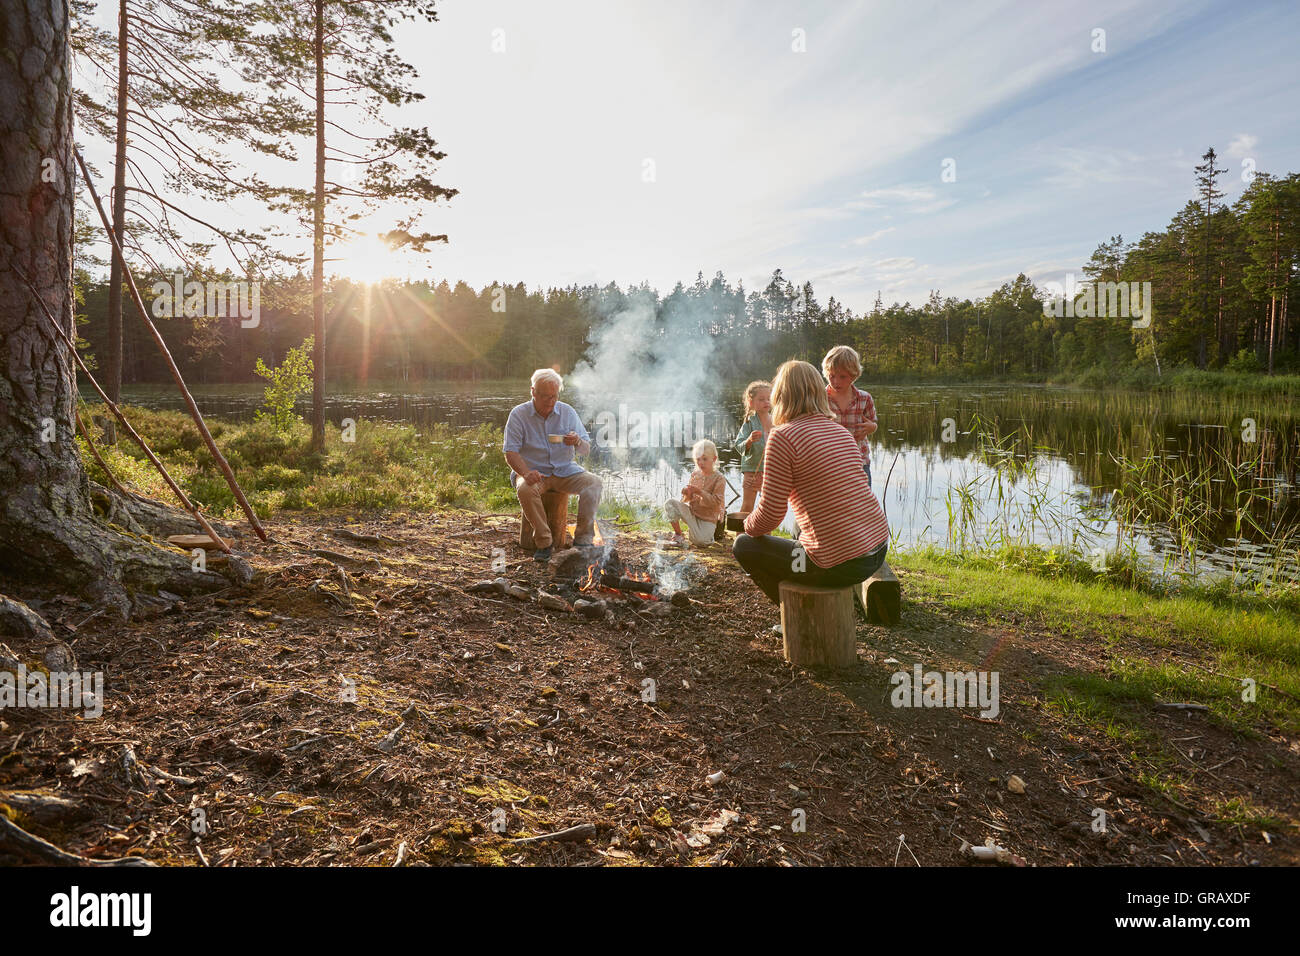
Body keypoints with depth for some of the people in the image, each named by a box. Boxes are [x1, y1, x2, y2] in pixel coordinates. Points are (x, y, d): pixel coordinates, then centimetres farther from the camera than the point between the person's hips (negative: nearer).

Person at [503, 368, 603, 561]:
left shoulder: (567, 412, 1)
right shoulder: (518, 414, -5)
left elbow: (586, 450, 2)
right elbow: (510, 453, -10)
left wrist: (578, 442, -24)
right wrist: (526, 473, -30)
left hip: (565, 471, 2)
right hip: (534, 471, -2)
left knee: (593, 482, -24)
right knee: (525, 489, -35)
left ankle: (583, 539, -18)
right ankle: (544, 543, -20)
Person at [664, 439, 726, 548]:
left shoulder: (719, 478, -12)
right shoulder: (695, 475, 3)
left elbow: (716, 502, -19)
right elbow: (686, 500, 8)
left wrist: (700, 492, -28)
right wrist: (687, 494, -17)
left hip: (708, 518, -4)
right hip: (691, 511, 4)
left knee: (700, 542, -26)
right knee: (670, 503, -19)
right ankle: (678, 535, -6)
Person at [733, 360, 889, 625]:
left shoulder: (783, 437, -12)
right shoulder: (841, 432, 11)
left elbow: (770, 515, -13)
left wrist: (748, 525, 10)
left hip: (840, 564, -8)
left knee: (744, 545, 10)